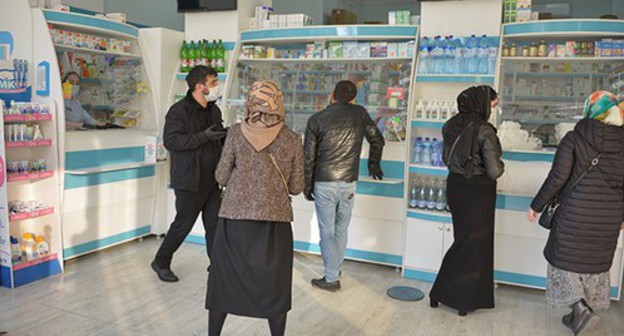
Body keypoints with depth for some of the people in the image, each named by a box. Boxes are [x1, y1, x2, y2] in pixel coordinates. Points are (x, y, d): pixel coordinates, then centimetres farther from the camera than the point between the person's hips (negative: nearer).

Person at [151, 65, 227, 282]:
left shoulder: (214, 110, 12)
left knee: (215, 224, 7)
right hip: (189, 181, -6)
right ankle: (161, 262, 25)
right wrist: (203, 137, -26)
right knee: (183, 224, 4)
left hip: (211, 181, 7)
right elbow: (170, 141, -22)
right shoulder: (179, 111, -12)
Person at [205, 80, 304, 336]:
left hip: (235, 218, 0)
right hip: (275, 220, 0)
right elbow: (296, 187, 1)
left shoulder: (237, 133, -3)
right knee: (274, 285, 15)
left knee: (224, 280, 16)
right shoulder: (292, 139, -2)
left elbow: (222, 177, 0)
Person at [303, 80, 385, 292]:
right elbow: (378, 140, 12)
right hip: (348, 183, 2)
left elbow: (308, 157, -2)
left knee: (327, 231, 5)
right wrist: (374, 164, 29)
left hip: (323, 183, -2)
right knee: (341, 230, 16)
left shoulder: (316, 120, -4)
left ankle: (331, 279, 9)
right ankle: (335, 268, 28)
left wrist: (307, 186, 8)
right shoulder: (359, 113, 1)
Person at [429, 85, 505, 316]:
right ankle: (465, 300, 20)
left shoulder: (452, 126, 1)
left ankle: (441, 293, 24)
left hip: (455, 187, 6)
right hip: (478, 192, -6)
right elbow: (494, 171, -18)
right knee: (475, 244, 9)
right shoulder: (484, 130, -19)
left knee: (463, 240, 19)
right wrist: (500, 165, 2)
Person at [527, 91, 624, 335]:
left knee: (565, 257, 12)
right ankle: (578, 315, 26)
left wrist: (537, 205, -5)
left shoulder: (574, 138, -9)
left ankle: (581, 308, -3)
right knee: (595, 262, 16)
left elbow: (558, 177, -15)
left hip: (576, 212, -4)